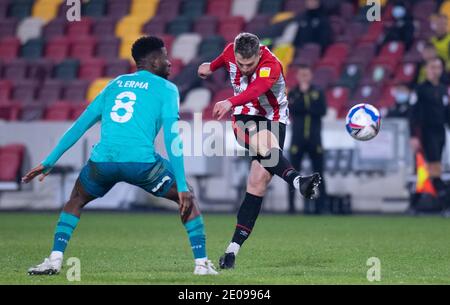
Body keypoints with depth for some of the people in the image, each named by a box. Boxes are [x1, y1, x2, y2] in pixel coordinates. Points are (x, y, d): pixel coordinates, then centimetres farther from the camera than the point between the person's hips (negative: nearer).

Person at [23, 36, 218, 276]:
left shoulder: (116, 84, 26)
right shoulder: (166, 88, 12)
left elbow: (81, 124, 25)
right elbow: (172, 138, 1)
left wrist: (49, 161, 29)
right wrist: (182, 187, 0)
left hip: (102, 160, 3)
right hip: (142, 161, -3)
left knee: (77, 200, 31)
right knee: (187, 198, 19)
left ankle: (55, 259, 15)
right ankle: (201, 263, 9)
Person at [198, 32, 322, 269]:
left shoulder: (271, 65, -25)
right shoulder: (231, 52, -8)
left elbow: (257, 88, -47)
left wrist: (230, 103, -66)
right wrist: (211, 67, 42)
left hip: (273, 120, -2)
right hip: (244, 118, 2)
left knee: (258, 183, -11)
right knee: (265, 146, -35)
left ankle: (233, 249, -8)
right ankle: (298, 182, -61)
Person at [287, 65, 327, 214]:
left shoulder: (318, 92, 8)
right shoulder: (293, 93, 7)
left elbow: (322, 111, -6)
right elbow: (291, 109, -13)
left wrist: (304, 107, -10)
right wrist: (302, 93, -13)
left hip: (314, 137, 1)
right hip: (297, 138, -1)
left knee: (318, 171, -1)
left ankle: (320, 204, 1)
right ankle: (291, 205, 2)